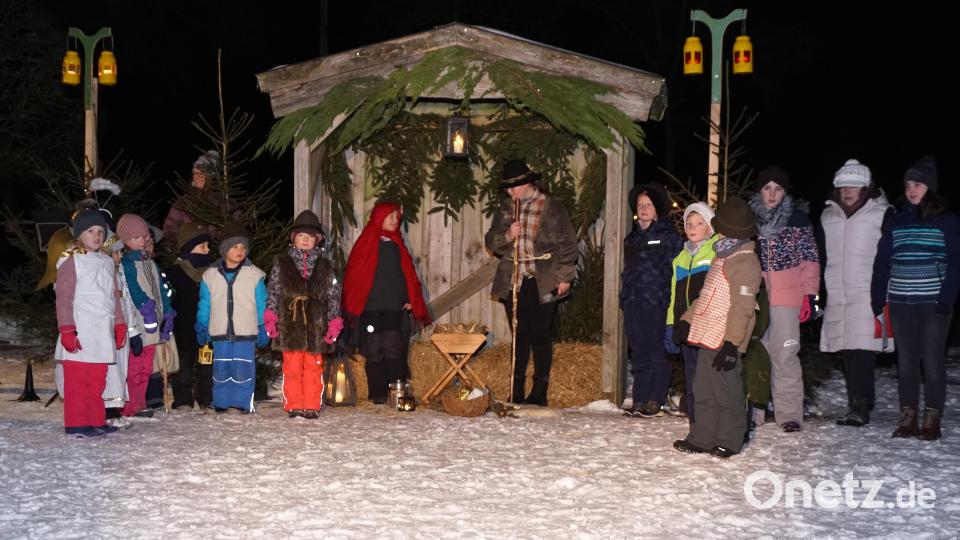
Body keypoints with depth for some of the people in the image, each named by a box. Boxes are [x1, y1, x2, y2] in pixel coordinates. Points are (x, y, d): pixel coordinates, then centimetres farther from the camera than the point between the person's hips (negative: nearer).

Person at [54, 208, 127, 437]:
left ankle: (96, 421, 15)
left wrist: (120, 325, 19)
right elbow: (64, 297, -8)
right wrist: (67, 330, -15)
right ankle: (76, 423, -1)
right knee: (78, 379, -4)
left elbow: (115, 296, 23)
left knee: (98, 380, 9)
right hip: (81, 333, -6)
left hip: (102, 333, 7)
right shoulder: (71, 261, -4)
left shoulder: (107, 262, 17)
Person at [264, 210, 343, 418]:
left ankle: (311, 406, 8)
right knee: (292, 368, -1)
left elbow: (333, 296, 11)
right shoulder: (281, 264, 9)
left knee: (313, 368, 2)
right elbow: (272, 293, 6)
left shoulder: (325, 266, 11)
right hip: (289, 325, -1)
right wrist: (270, 318, -3)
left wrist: (334, 322, 3)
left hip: (315, 325, 1)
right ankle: (293, 406, 6)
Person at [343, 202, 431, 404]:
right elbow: (354, 274, 0)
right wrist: (354, 306, -7)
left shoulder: (397, 245, 17)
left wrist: (410, 300, 5)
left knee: (395, 354, -3)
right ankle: (377, 394, 3)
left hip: (396, 309, 3)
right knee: (374, 354, -2)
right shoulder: (366, 242, 4)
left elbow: (408, 274, 17)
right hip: (371, 309, -3)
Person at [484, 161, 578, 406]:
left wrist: (565, 277, -7)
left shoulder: (551, 207, -1)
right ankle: (516, 393, 13)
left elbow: (567, 243, -2)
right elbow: (491, 241, 13)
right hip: (513, 282, 4)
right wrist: (507, 235, -8)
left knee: (540, 336, -1)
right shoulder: (506, 208, 13)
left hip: (542, 283, -4)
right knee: (519, 336, 8)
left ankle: (539, 392, 6)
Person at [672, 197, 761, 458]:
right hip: (708, 339, 10)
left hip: (724, 342, -10)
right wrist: (686, 320, 20)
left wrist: (731, 343, -24)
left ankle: (728, 441, 10)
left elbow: (742, 307, -20)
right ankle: (701, 439, 21)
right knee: (704, 392, 14)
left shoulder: (744, 262, -14)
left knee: (727, 393, 0)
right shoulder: (724, 257, 18)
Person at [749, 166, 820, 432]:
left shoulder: (798, 218, 3)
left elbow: (809, 259, 2)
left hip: (785, 298, -3)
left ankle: (789, 414, -1)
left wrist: (809, 295, -6)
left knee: (785, 355, -7)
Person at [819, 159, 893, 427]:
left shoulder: (882, 214, 1)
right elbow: (820, 257, 21)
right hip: (836, 295, 5)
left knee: (862, 351, -13)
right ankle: (857, 405, 13)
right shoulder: (827, 216, 16)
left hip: (868, 294, -5)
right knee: (846, 353, 5)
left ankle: (861, 408, -12)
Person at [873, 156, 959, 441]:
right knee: (906, 361, 7)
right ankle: (907, 417, 12)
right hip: (900, 303, 4)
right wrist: (877, 299, 2)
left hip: (933, 303, -4)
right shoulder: (896, 221, 10)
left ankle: (932, 420, 6)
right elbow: (882, 262, 9)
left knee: (932, 360, 0)